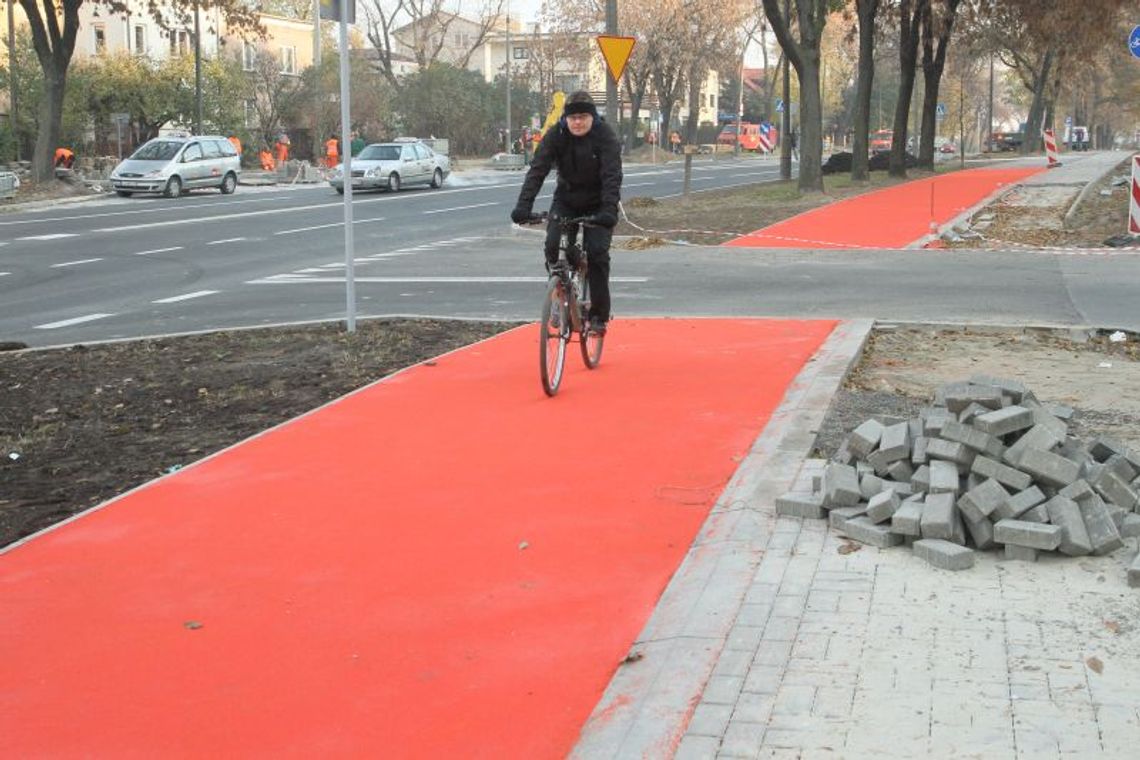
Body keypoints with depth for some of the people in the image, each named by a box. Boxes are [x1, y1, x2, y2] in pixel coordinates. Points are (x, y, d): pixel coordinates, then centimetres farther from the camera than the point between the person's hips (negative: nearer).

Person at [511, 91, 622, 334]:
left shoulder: (605, 136, -19)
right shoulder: (555, 135, -14)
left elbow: (612, 175, -29)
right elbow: (537, 170, -22)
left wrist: (609, 210, -45)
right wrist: (523, 206, -36)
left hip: (597, 204, -2)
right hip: (566, 201, 2)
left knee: (597, 252, -15)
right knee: (553, 246, -17)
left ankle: (599, 315, -4)